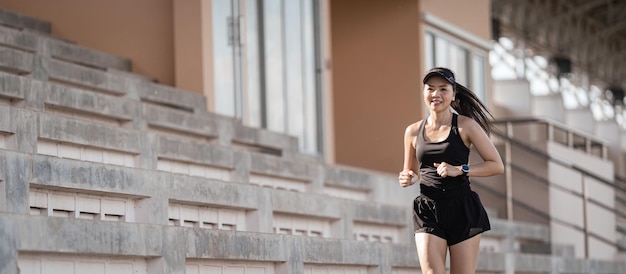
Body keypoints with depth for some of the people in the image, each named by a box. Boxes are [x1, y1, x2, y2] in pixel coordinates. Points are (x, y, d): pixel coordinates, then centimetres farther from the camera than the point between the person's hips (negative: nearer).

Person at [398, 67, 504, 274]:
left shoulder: (466, 126, -1)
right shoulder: (413, 131, 9)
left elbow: (497, 165, -2)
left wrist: (459, 170, -13)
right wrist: (408, 178, 1)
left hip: (462, 210, -2)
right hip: (428, 211, 2)